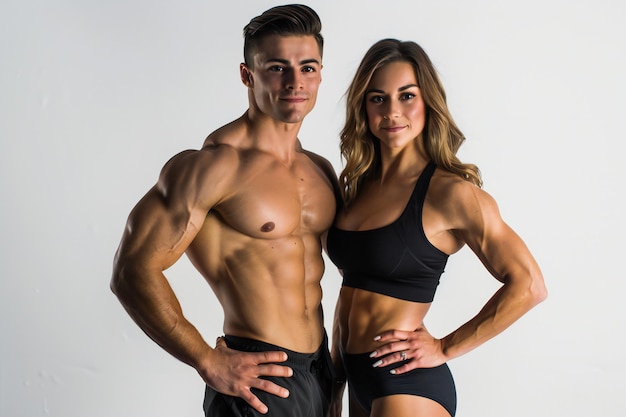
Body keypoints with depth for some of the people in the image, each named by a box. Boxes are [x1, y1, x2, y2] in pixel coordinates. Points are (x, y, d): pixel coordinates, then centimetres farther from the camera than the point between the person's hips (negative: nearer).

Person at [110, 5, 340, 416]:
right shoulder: (216, 165, -15)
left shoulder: (320, 170, 8)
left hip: (320, 371, 7)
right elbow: (133, 271, -18)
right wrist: (209, 363, -19)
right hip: (258, 380, -7)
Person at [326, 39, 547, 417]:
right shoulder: (360, 184, 5)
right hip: (357, 377, 7)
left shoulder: (449, 191, -14)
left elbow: (528, 286, -16)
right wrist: (335, 358, 9)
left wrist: (445, 348, -11)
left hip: (407, 386, -7)